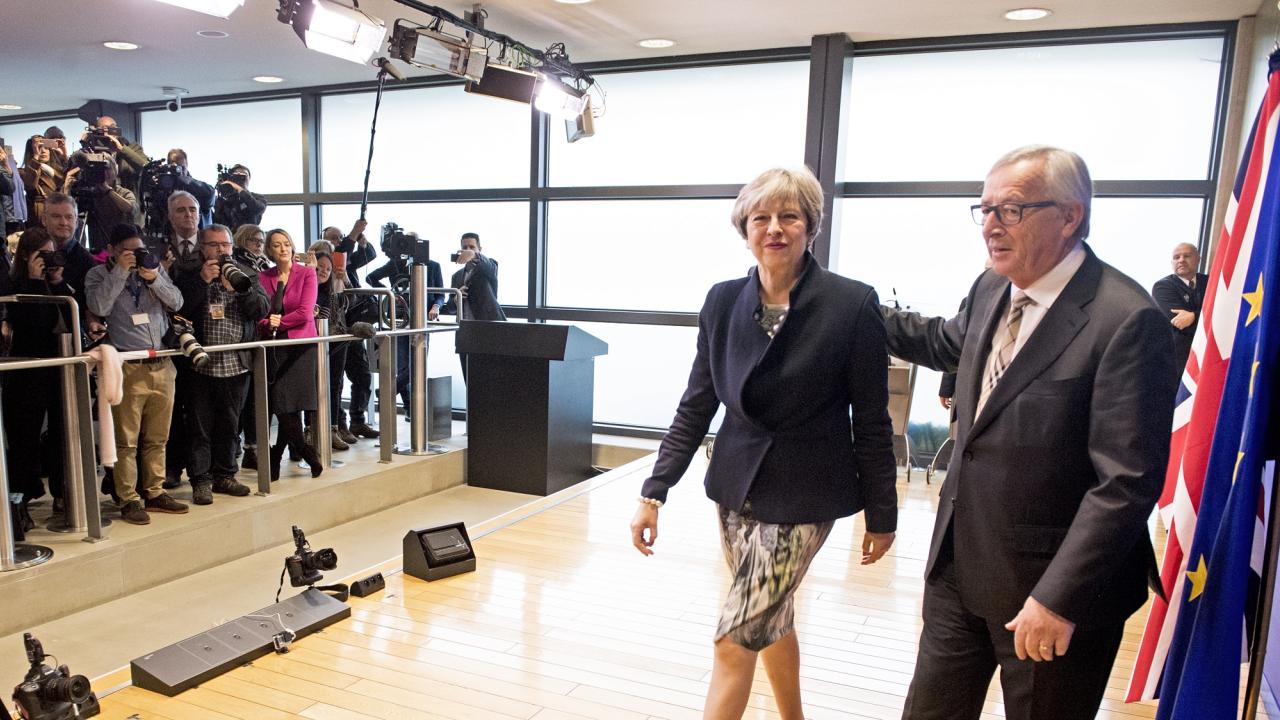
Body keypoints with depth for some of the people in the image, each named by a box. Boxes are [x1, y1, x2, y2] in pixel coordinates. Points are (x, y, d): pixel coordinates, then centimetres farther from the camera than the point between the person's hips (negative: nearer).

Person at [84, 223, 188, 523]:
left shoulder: (155, 268, 14)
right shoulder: (98, 274, 4)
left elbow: (176, 302, 5)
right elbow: (99, 307, -13)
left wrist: (154, 279, -10)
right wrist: (120, 271, -11)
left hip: (162, 365, 4)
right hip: (127, 368, -4)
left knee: (157, 438, 11)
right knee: (126, 440, -1)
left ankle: (155, 493, 20)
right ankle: (128, 500, 7)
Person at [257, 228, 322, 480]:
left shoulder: (306, 273, 1)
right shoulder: (263, 277, 9)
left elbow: (305, 313, -7)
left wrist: (279, 322, -6)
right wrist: (268, 324, -15)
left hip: (301, 343, -2)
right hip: (274, 345, 3)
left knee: (289, 404, -5)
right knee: (282, 405, -5)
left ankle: (276, 458, 11)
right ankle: (308, 454, 9)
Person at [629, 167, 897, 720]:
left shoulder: (853, 304, -14)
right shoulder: (723, 301, -2)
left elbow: (872, 421, -7)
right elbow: (696, 405, 1)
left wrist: (881, 516, -1)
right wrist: (654, 492, -3)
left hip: (803, 497, -5)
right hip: (737, 488, 5)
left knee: (735, 641, -6)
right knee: (772, 620, 21)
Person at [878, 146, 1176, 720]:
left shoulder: (1127, 320, -21)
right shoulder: (990, 290, 3)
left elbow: (1127, 481, -23)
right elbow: (946, 343, 25)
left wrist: (1057, 597, -23)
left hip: (1050, 586, -6)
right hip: (959, 565, 7)